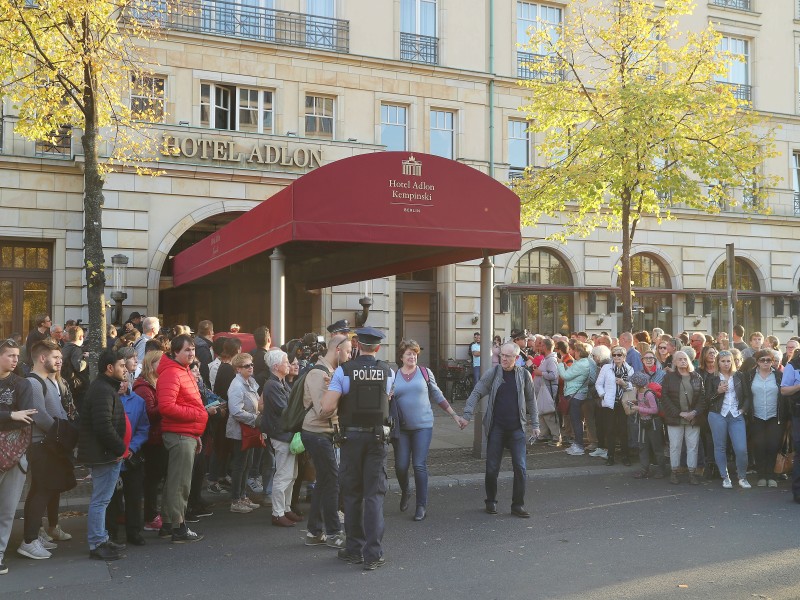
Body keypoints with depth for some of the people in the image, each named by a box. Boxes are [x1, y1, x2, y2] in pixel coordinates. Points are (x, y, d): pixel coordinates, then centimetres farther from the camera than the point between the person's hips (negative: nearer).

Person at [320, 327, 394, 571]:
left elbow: (327, 408, -13)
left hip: (351, 436, -1)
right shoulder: (387, 372, -1)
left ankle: (354, 550, 21)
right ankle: (373, 554, 2)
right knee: (375, 494, 4)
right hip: (378, 436, 1)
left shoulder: (343, 370, -8)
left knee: (352, 494, 12)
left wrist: (322, 412, 8)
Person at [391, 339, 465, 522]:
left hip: (423, 426, -1)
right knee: (401, 466, 2)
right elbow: (387, 401, 13)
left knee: (420, 466, -5)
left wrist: (454, 415, 10)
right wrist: (387, 397, -12)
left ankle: (422, 506, 5)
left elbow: (438, 396, 10)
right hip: (401, 428, 1)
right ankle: (405, 493, 32)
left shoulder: (425, 372, 3)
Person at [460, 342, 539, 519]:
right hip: (496, 427, -1)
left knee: (520, 468, -2)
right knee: (492, 468, 5)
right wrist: (467, 415, -13)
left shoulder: (524, 375, 1)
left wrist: (534, 424, 8)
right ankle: (491, 501, 24)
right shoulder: (492, 373, -3)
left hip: (517, 428, 1)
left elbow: (530, 400, 10)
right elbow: (476, 393, -3)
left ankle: (518, 505, 10)